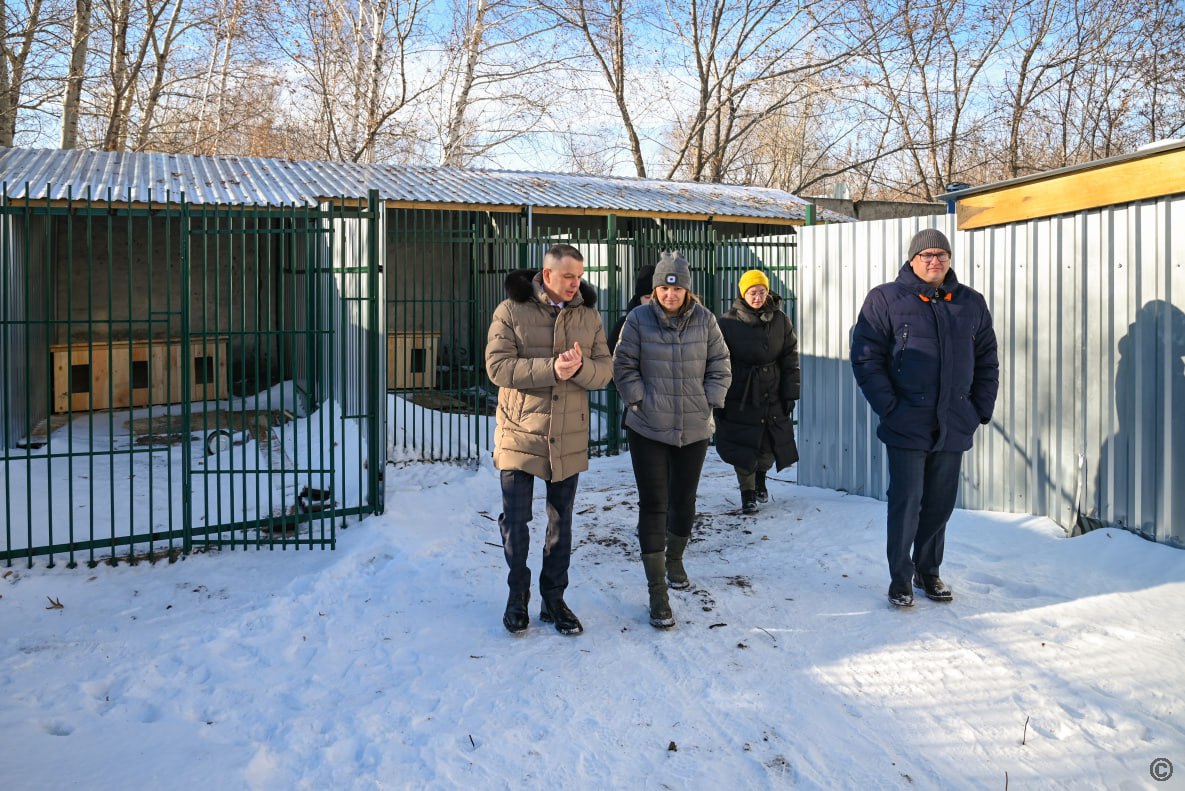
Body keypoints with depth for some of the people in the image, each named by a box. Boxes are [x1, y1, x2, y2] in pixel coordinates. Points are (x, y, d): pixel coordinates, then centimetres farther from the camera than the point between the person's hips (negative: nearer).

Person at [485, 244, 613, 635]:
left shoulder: (588, 314, 4)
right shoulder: (511, 310, -6)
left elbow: (605, 369, 1)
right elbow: (497, 366, -14)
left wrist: (580, 367, -22)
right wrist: (551, 368, -25)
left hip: (569, 438, 3)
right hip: (520, 435, -3)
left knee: (561, 523, 12)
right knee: (514, 521, 4)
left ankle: (553, 599, 27)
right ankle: (518, 595, 25)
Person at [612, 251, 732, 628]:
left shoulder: (704, 319, -1)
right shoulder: (638, 319, -7)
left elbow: (719, 366, 6)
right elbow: (624, 367, -2)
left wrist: (708, 403, -1)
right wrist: (640, 401, -9)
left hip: (694, 430, 3)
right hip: (648, 430, -2)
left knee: (684, 501, 15)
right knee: (653, 505, -3)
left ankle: (675, 559, 43)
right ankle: (657, 592, 3)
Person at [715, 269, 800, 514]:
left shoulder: (780, 320, 2)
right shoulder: (729, 322, -5)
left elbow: (790, 359, 5)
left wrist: (791, 393, 1)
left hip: (772, 395, 2)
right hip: (740, 396, -2)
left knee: (771, 444, 7)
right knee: (743, 446, -1)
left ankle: (761, 474, 39)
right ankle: (747, 491, 17)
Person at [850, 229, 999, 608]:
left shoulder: (971, 303, 11)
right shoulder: (885, 299, -2)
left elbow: (987, 362, 16)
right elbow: (866, 358, -6)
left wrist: (981, 410, 7)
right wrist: (889, 407, -12)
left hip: (954, 427, 4)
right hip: (906, 424, -4)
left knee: (940, 503, 12)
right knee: (906, 501, -2)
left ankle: (928, 571, 27)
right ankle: (900, 577, 12)